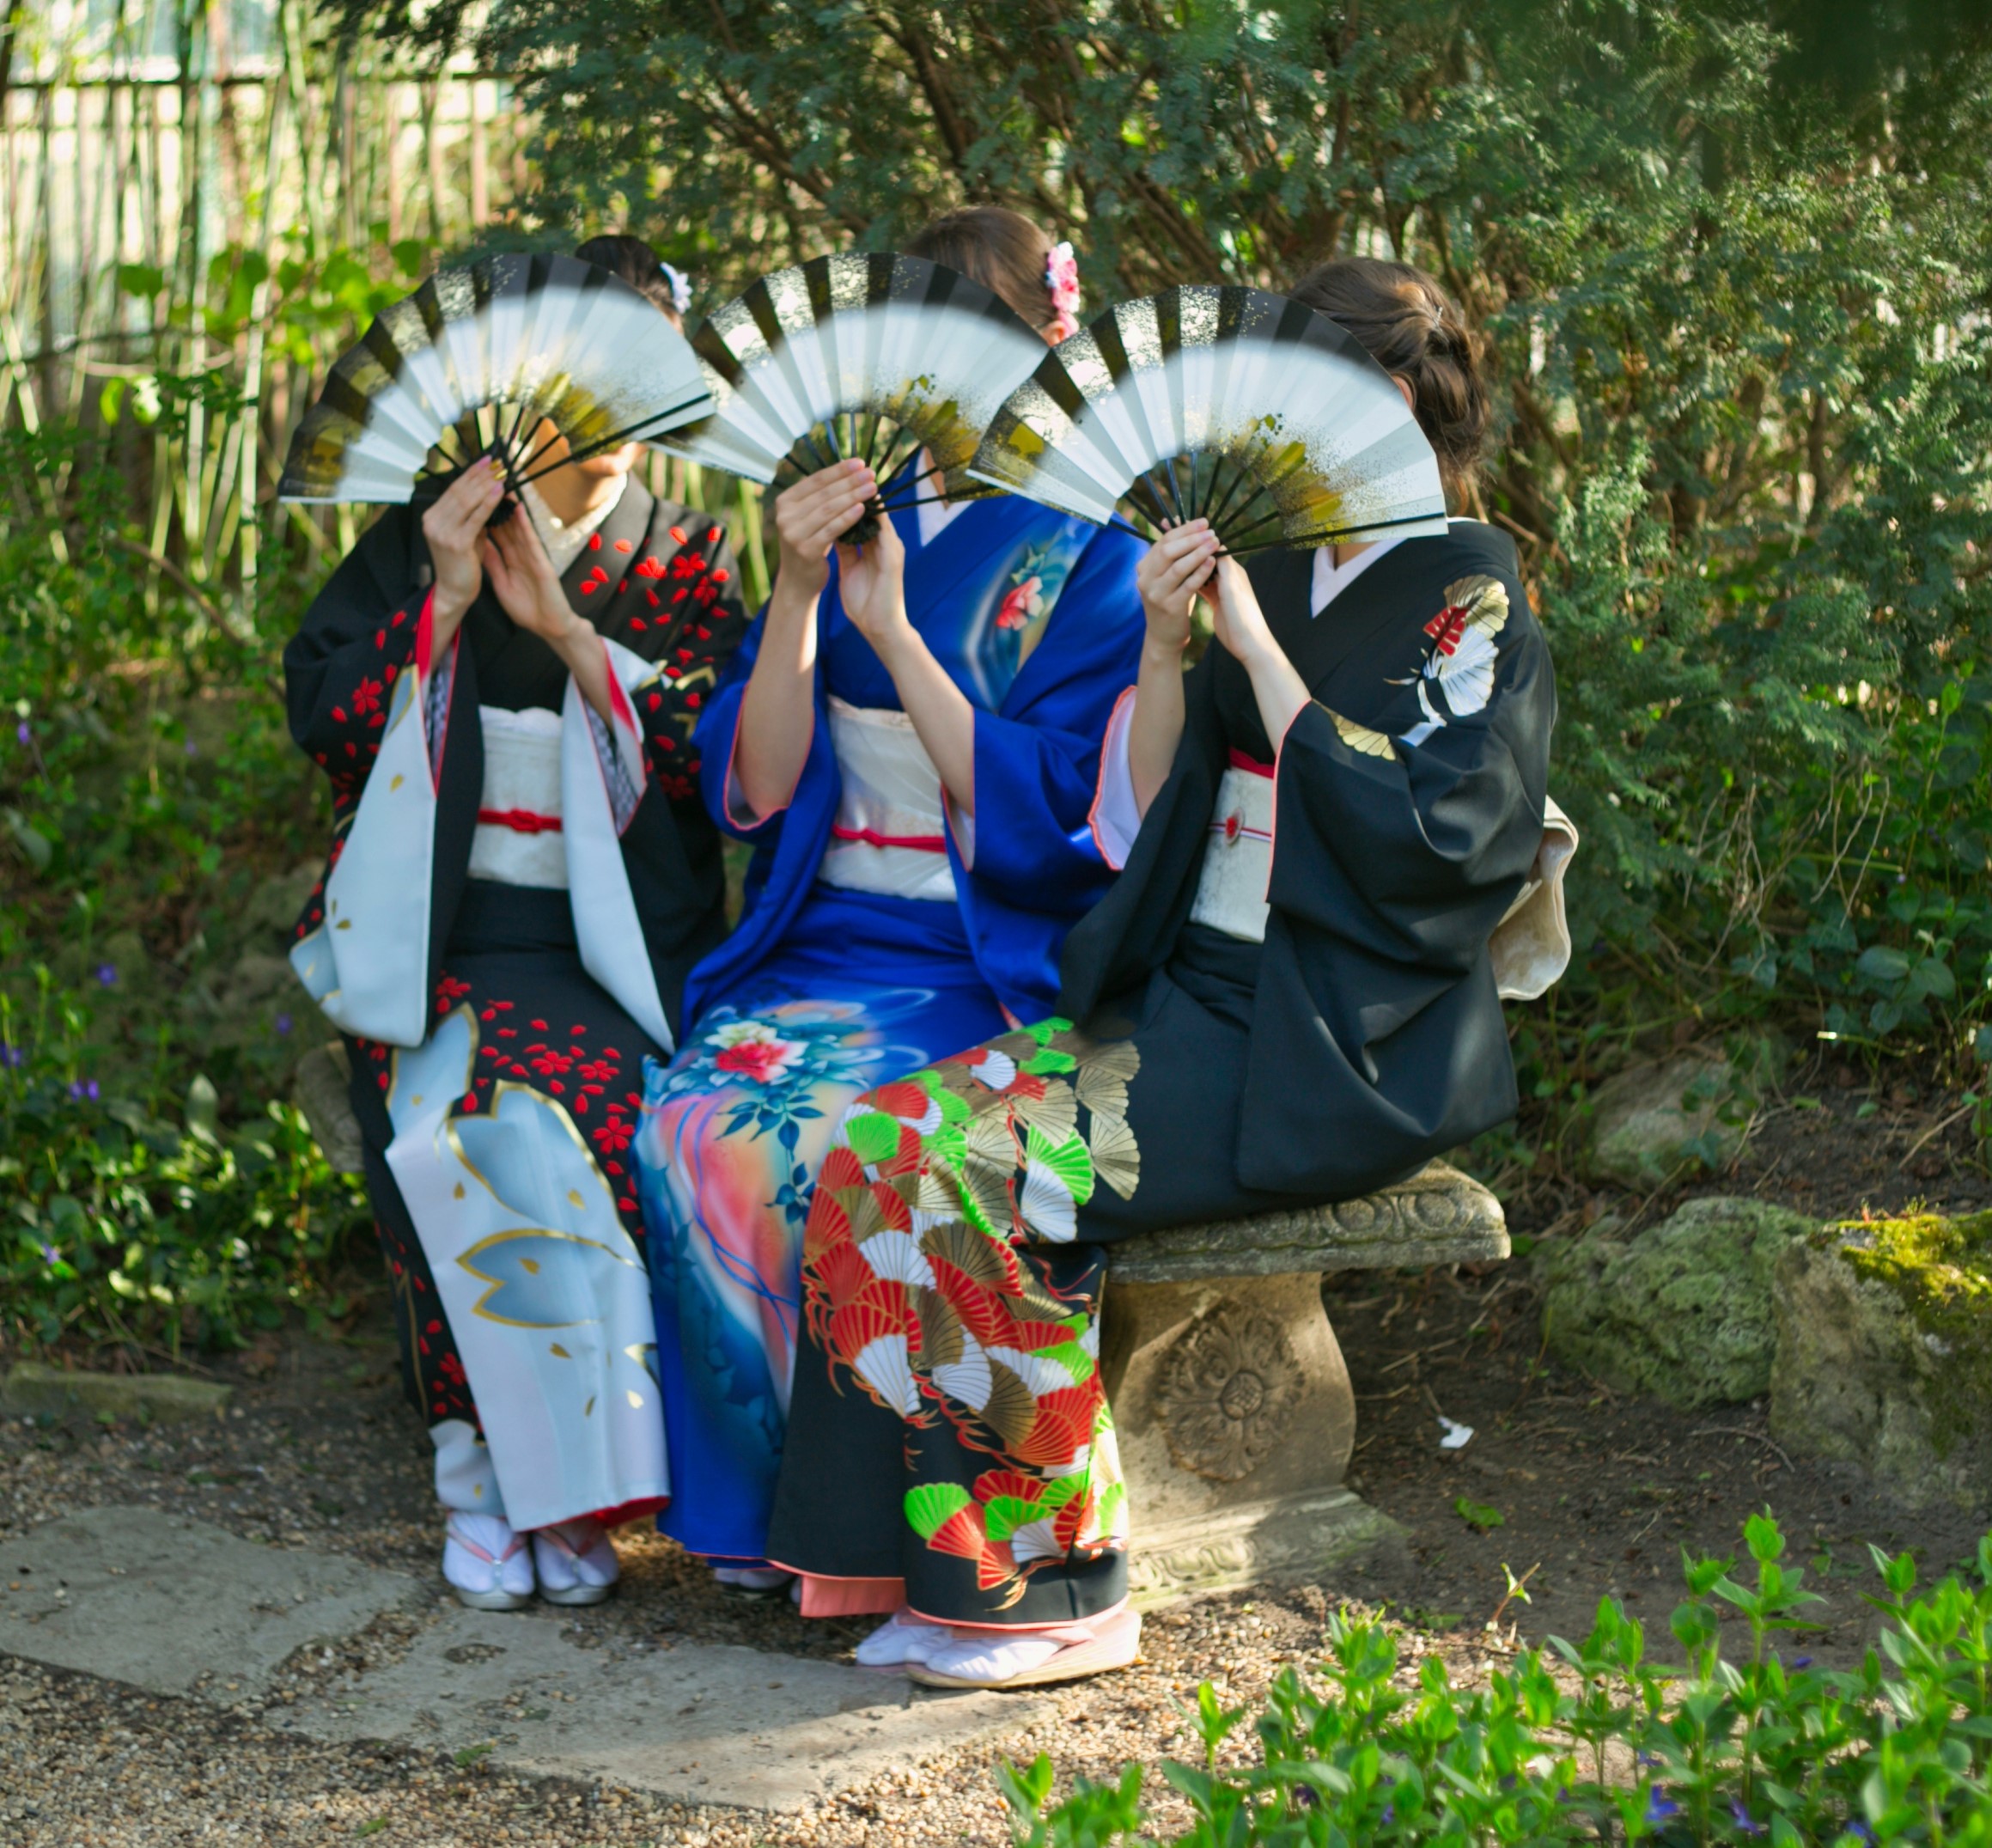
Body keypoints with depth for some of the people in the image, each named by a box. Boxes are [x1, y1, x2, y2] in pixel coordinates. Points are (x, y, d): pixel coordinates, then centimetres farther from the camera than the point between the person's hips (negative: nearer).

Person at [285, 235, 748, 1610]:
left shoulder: (686, 566, 10)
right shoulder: (422, 539, 10)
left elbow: (719, 762, -4)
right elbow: (325, 717, 1)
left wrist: (568, 631, -12)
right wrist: (444, 600, -11)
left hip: (614, 943, 0)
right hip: (442, 934, 1)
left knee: (562, 1112, -30)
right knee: (451, 1124, -29)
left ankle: (546, 1474, -17)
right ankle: (495, 1471, -15)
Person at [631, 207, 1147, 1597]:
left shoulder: (1093, 552, -1)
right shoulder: (857, 518, 13)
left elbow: (1042, 816, -12)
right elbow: (756, 789, 4)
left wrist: (892, 629, -16)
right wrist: (797, 597, -10)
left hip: (1000, 965, -4)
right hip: (821, 943, 5)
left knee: (787, 1132, -30)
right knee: (693, 1115, -26)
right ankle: (766, 1498, -12)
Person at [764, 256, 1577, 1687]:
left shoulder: (1472, 608, -3)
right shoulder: (1275, 578, 16)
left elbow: (1408, 839, -17)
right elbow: (1143, 829, 13)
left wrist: (1263, 653, -13)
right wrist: (1167, 652, -2)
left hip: (1338, 1053, -7)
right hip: (1192, 1001, 7)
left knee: (962, 1162, -24)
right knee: (894, 1137, -15)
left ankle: (1060, 1585, -13)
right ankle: (948, 1552, -11)